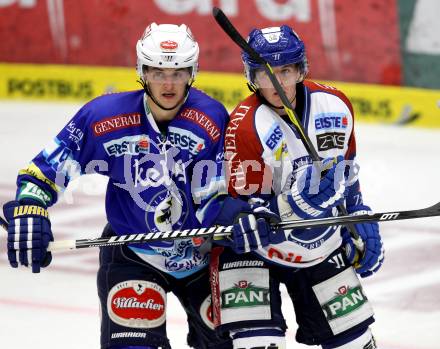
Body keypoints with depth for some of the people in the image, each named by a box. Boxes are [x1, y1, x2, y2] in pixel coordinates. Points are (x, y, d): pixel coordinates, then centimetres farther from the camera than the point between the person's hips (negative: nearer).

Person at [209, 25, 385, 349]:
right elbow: (247, 219, -27)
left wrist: (362, 224, 12)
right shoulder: (245, 127, -25)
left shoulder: (335, 106, -8)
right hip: (252, 249, -5)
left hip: (323, 245, 5)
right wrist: (299, 201, -41)